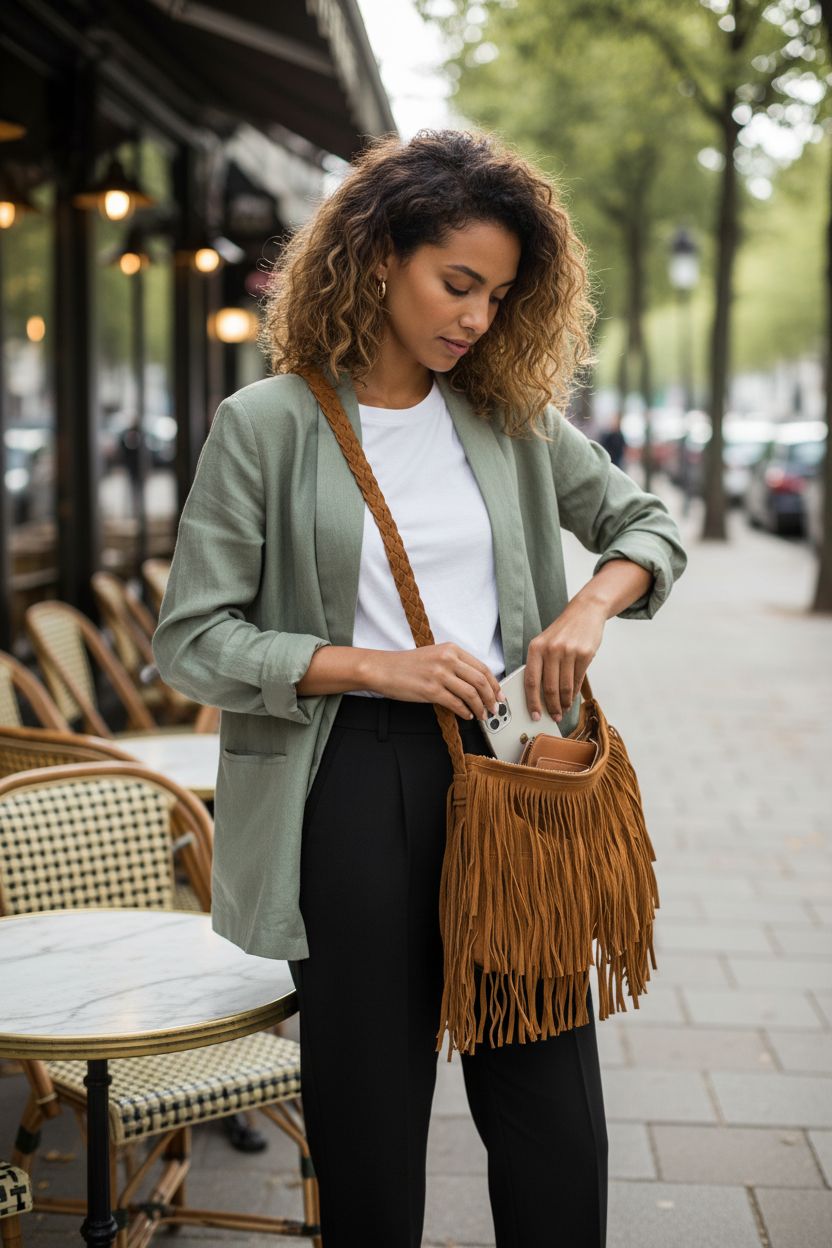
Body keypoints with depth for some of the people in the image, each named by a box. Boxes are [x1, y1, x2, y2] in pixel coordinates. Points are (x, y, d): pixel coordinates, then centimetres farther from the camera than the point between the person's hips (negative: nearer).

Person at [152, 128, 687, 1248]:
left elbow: (648, 522, 18)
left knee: (552, 1102, 6)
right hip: (353, 783, -3)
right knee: (369, 1107, 9)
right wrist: (375, 667, -16)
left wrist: (592, 605, -4)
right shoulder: (266, 426, -4)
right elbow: (191, 639, -6)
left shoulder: (515, 417, 7)